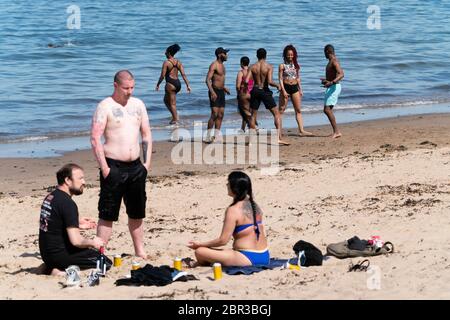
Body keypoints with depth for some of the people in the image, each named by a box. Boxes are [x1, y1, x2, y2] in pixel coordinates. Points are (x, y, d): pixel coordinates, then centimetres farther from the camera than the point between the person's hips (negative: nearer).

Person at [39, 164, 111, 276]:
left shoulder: (50, 197, 9)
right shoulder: (68, 203, -19)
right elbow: (76, 240, -23)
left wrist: (77, 224, 16)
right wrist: (93, 243, -5)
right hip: (59, 254, -9)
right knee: (105, 263, -6)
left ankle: (53, 266, 10)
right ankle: (60, 270, -11)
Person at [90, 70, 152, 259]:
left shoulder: (138, 105, 11)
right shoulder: (105, 106, -8)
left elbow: (146, 134, 16)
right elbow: (95, 139, -13)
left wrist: (147, 162, 5)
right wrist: (104, 168, -17)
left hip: (136, 167, 6)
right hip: (114, 167, -6)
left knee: (137, 213, 14)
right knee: (107, 215, -5)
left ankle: (140, 251, 25)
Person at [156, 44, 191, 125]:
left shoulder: (166, 62, -10)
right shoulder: (178, 62, 8)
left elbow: (162, 76, -11)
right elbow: (183, 74, 3)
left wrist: (158, 85, 1)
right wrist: (187, 85, 2)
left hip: (170, 84, -7)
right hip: (178, 83, 7)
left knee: (172, 103, 1)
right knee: (166, 100, 22)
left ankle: (175, 120, 2)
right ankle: (175, 116, 15)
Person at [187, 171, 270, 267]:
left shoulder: (233, 210, -15)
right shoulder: (254, 205, 8)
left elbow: (223, 240, -15)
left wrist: (200, 244, -4)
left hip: (248, 258, -9)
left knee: (200, 251, -7)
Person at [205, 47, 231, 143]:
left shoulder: (222, 65, 16)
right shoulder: (214, 65, -12)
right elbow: (208, 80, -20)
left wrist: (224, 87, 24)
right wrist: (212, 92, -29)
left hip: (221, 92, 9)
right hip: (215, 92, -9)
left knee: (220, 115, 6)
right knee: (214, 114, -14)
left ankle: (217, 136, 9)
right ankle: (208, 136, -11)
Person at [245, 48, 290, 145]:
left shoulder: (252, 67, 0)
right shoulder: (269, 67, -8)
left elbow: (246, 81, -7)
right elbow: (270, 82, -19)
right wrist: (277, 85, 0)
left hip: (255, 91, 3)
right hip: (265, 91, -3)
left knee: (253, 115, 17)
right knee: (276, 114, 4)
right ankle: (279, 138, -7)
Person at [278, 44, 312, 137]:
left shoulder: (296, 65, 10)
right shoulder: (282, 66, -3)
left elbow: (298, 78, 16)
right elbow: (280, 79, -7)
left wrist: (300, 89, 11)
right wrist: (283, 91, -15)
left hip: (295, 88, 5)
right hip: (286, 87, -5)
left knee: (298, 110, 4)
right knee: (281, 110, -3)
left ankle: (301, 130, 4)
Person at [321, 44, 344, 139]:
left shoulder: (334, 62, -15)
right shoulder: (331, 62, 16)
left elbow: (341, 74, -28)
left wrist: (331, 82, -40)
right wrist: (327, 80, 41)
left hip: (334, 87, -11)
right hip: (331, 87, 11)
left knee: (327, 109, -16)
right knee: (328, 110, 12)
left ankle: (337, 131, -18)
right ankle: (335, 132, 14)